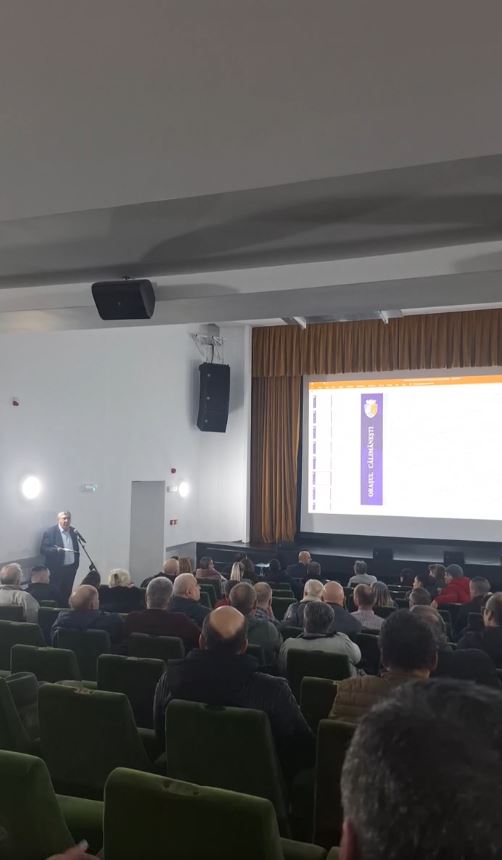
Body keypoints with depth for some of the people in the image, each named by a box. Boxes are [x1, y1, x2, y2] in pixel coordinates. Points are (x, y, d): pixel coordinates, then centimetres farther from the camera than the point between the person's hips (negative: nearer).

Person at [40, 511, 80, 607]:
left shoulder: (73, 531, 7)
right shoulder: (50, 532, -10)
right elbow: (43, 549, -14)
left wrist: (76, 563, 12)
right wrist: (56, 550, -30)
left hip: (71, 568, 5)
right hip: (57, 569, -5)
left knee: (67, 594, 11)